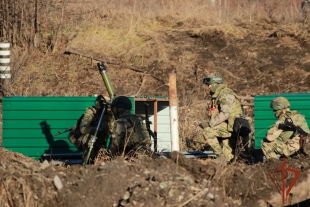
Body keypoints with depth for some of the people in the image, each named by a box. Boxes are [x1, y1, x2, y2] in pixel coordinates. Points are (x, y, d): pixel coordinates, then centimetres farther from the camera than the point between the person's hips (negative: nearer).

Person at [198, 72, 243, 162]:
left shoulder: (225, 95, -15)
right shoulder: (217, 95, 18)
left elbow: (225, 114, -25)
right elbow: (216, 114, 21)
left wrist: (210, 123, -23)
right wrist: (209, 122, 4)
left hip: (231, 126, -10)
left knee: (207, 132, -21)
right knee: (228, 157, 10)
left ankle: (220, 154, -15)